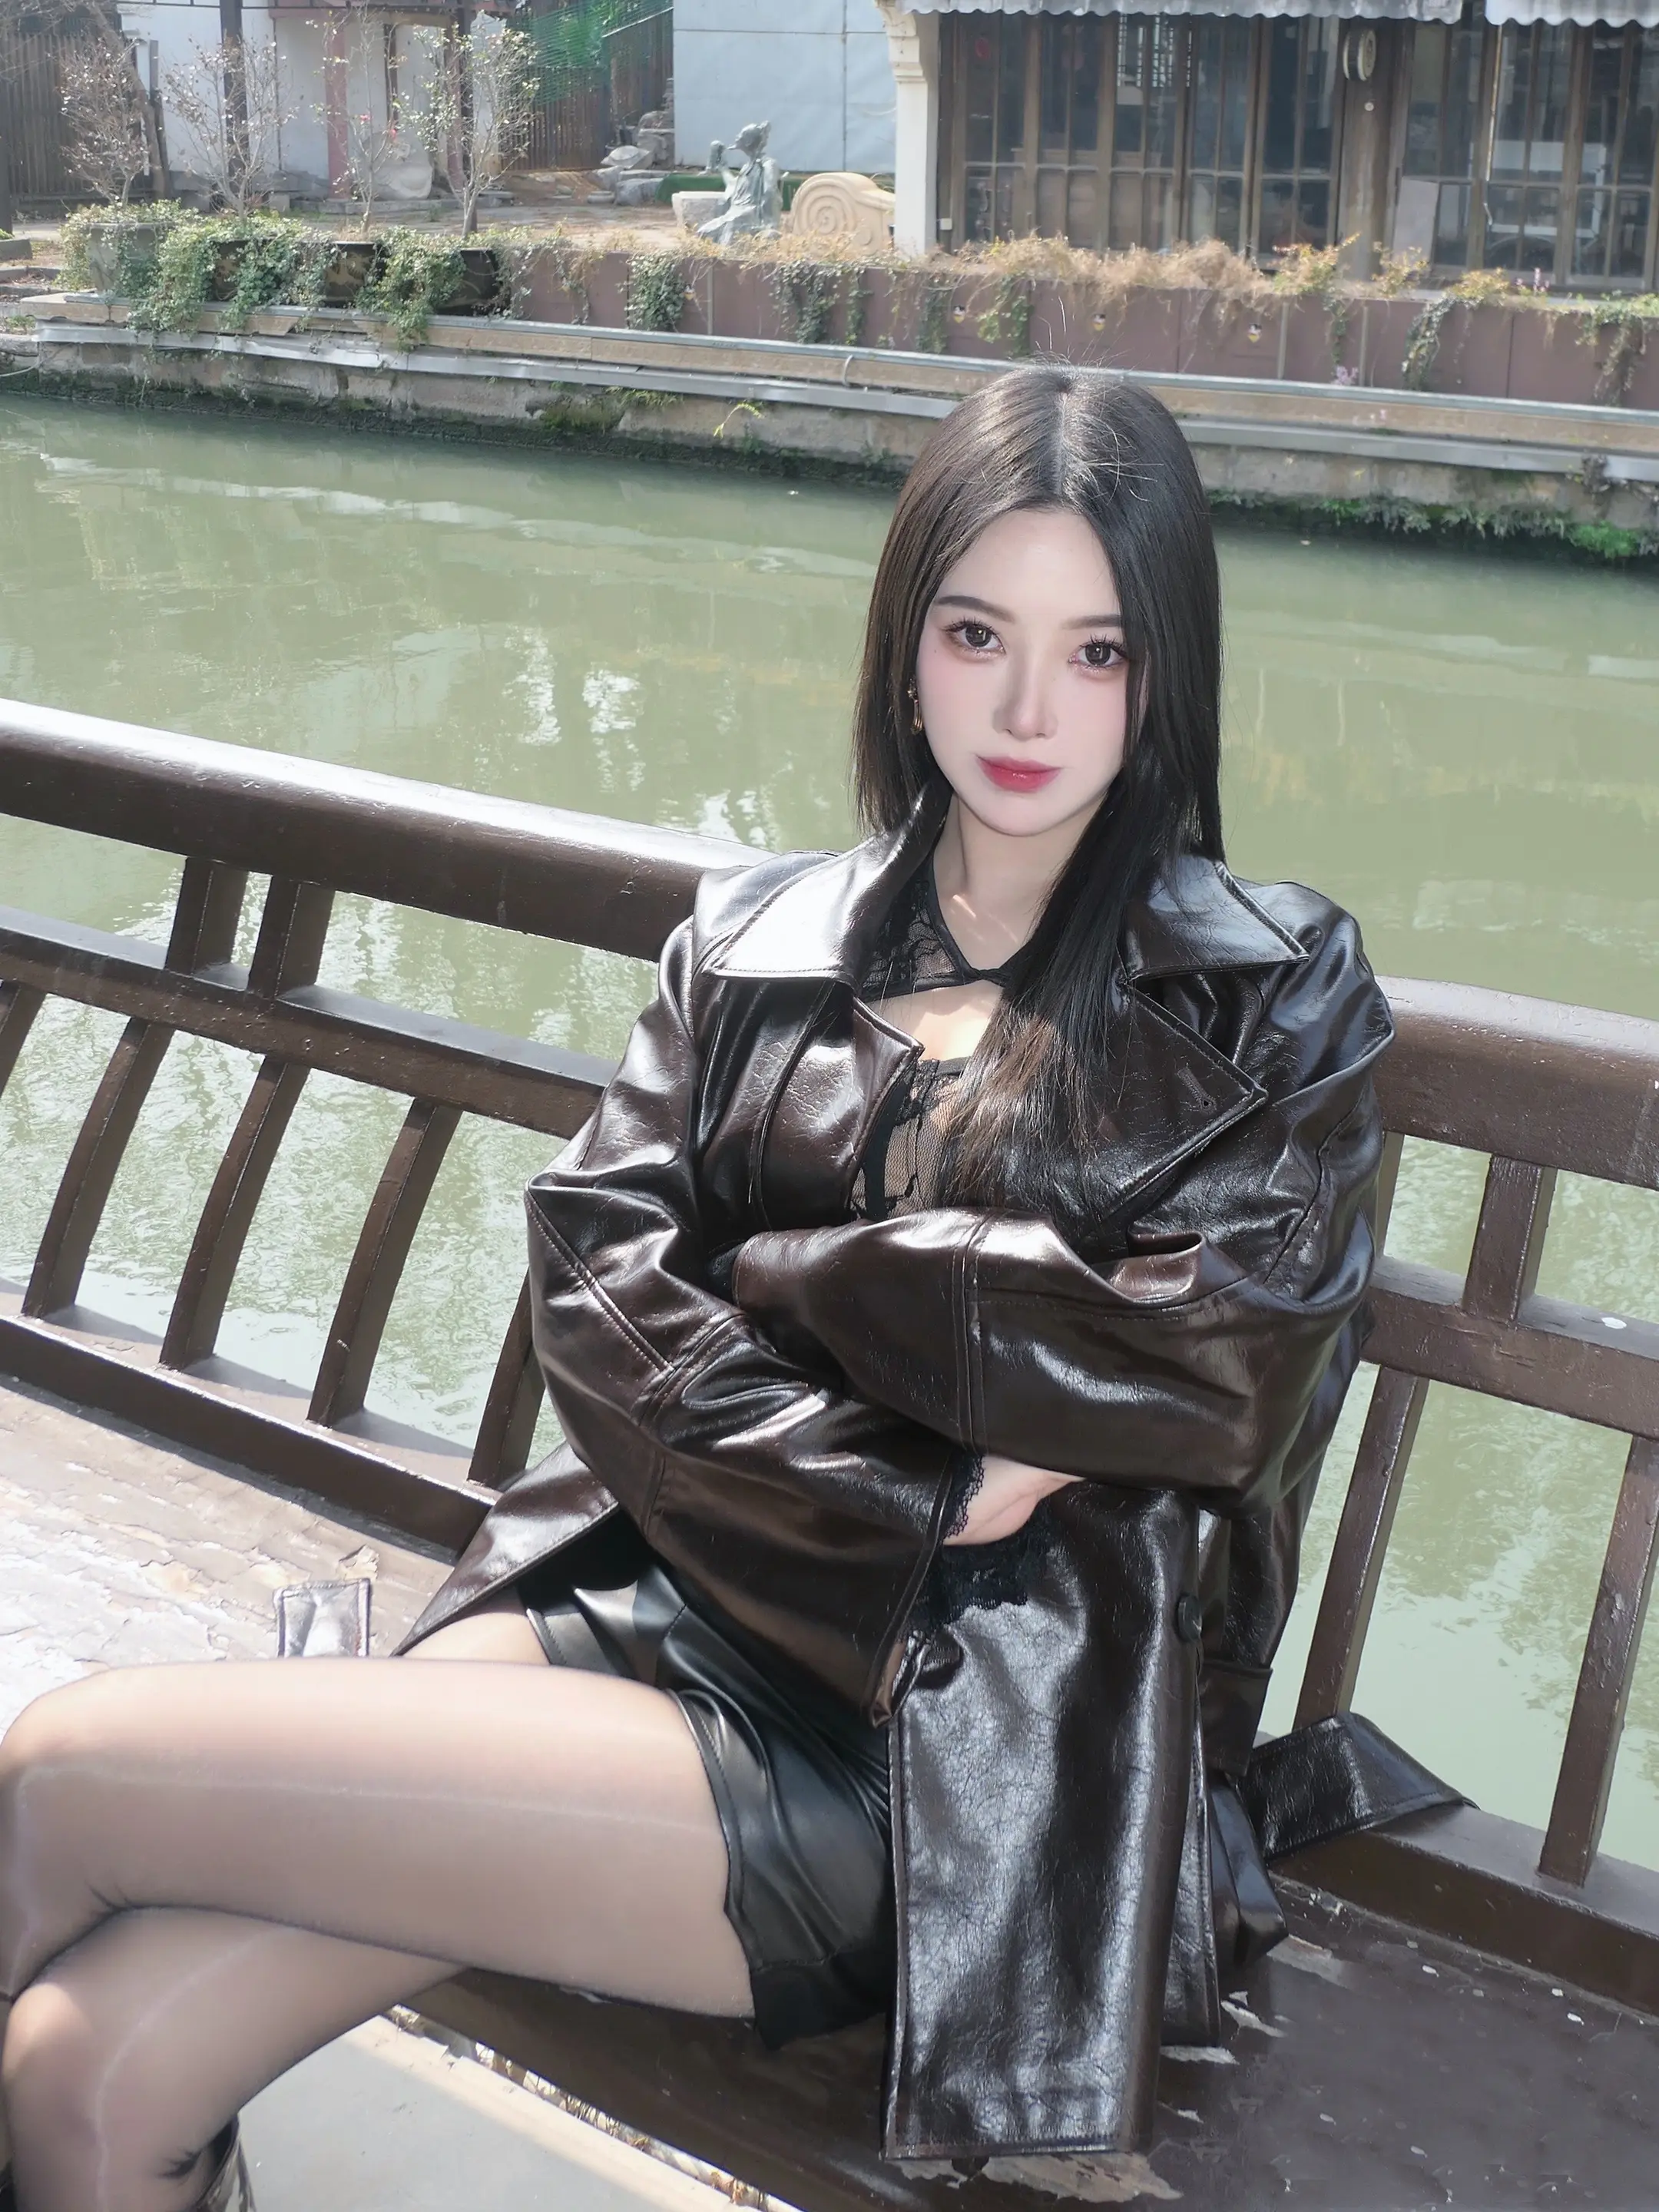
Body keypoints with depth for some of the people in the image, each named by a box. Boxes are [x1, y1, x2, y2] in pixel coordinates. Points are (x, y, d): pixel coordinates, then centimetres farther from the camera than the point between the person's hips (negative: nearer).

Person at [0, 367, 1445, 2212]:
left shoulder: (1275, 1000, 5)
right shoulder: (755, 940, 13)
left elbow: (1210, 1372, -8)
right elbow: (596, 1274, 1)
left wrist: (785, 1271, -1)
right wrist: (900, 1513, -12)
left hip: (968, 1725, -3)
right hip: (651, 1593, 4)